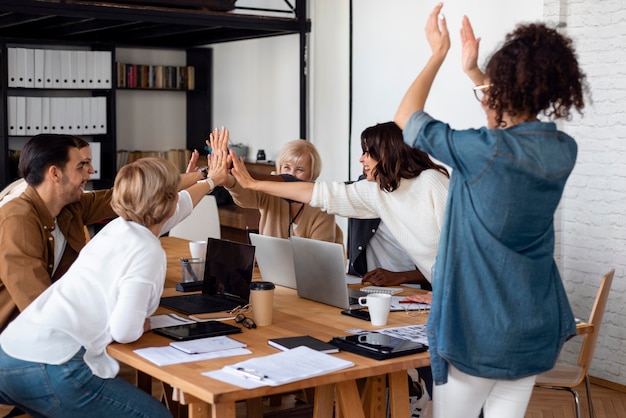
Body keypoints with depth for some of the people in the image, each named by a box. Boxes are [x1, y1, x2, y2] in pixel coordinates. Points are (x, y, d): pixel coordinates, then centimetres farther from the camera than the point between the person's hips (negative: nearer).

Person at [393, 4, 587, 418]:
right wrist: (474, 70, 21)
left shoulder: (484, 151, -21)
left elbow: (406, 119, -5)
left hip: (478, 328, -6)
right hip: (535, 325, 6)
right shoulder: (564, 151, -3)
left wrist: (438, 54, 5)